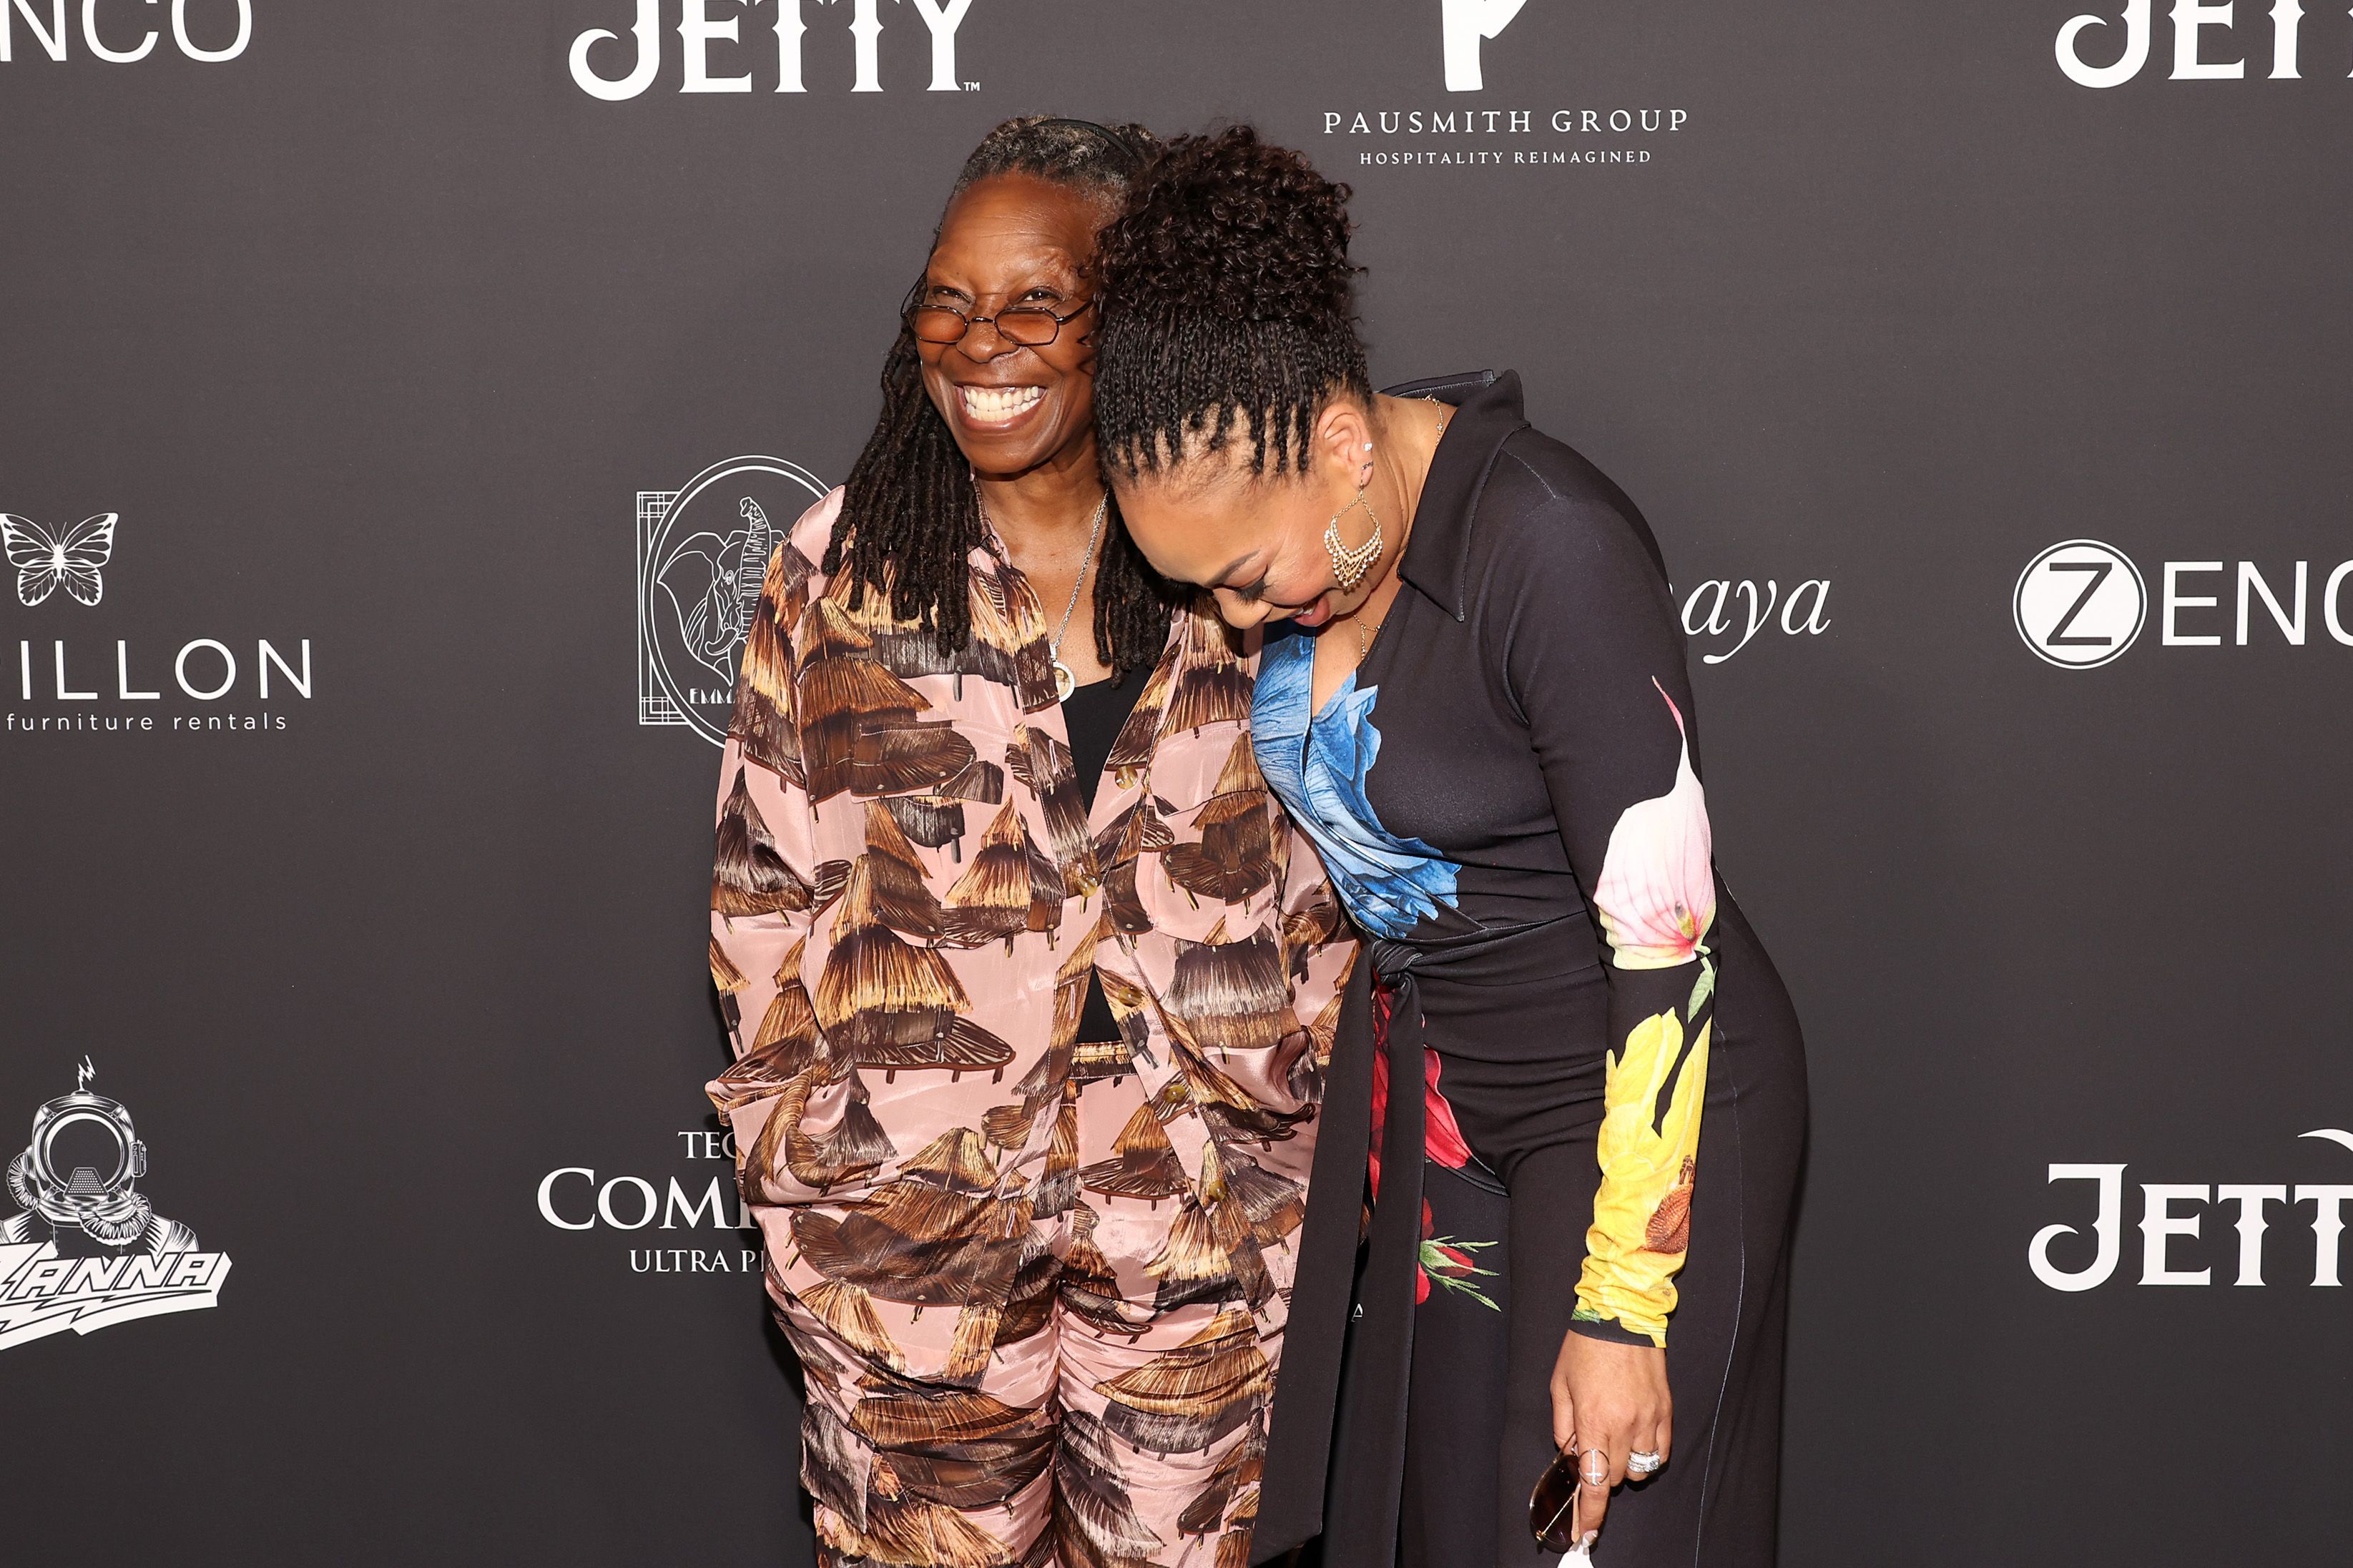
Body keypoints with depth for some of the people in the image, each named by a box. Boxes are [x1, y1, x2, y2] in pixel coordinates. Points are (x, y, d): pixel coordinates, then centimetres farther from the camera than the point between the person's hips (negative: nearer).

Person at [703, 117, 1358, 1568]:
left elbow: (1320, 871, 5)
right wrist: (808, 1163, 0)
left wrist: (1282, 1119, 3)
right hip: (907, 1213, 0)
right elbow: (766, 886, 2)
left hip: (1201, 1213, 1)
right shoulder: (840, 568, -1)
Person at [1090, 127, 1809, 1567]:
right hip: (1447, 1081, 7)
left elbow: (1665, 948, -26)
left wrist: (1621, 1314, -22)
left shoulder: (1553, 548, -28)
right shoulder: (1299, 522, -5)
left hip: (1642, 1105, -7)